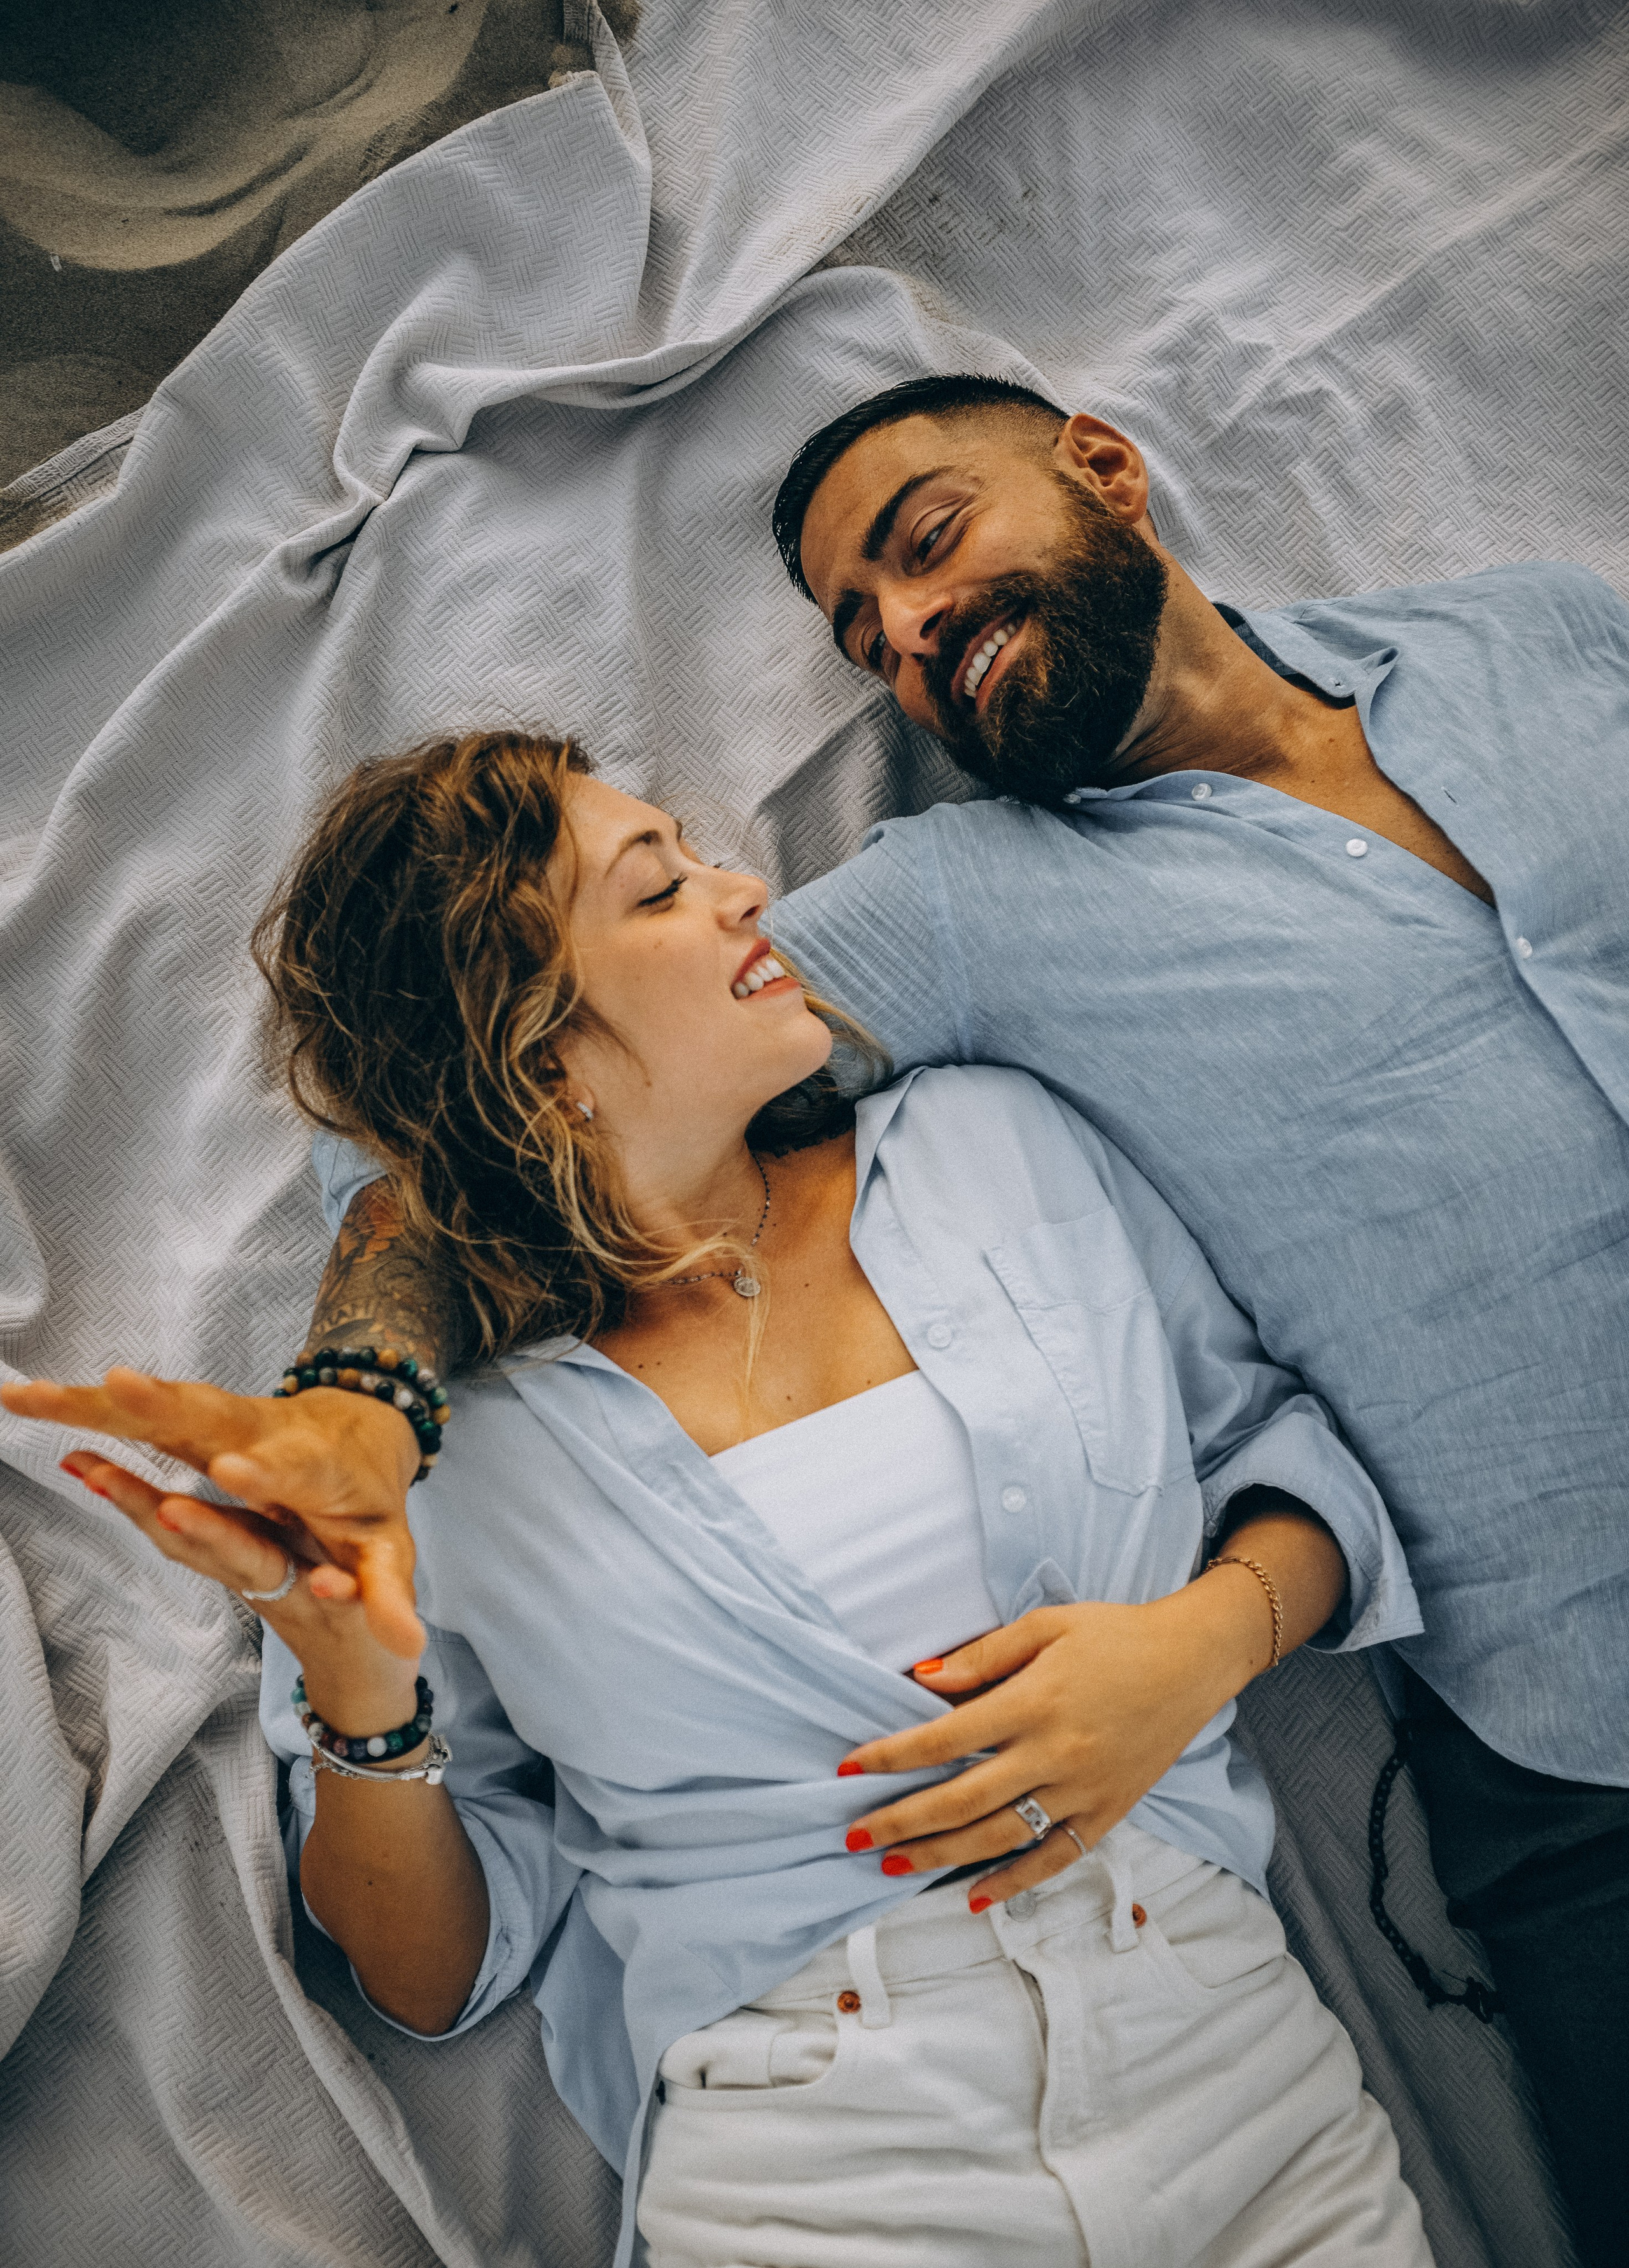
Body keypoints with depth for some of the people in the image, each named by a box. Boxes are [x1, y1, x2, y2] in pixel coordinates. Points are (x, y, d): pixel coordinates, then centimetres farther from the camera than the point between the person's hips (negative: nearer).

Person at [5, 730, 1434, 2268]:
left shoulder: (994, 1140, 3)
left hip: (1229, 2044, 2)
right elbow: (433, 1978, 2)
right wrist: (360, 1697, -17)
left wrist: (1210, 1635, -12)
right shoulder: (418, 1436, -4)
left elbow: (1280, 1447, 10)